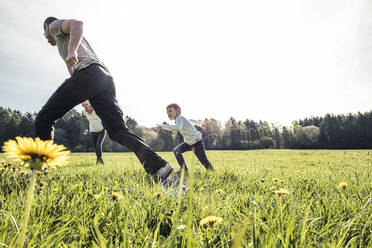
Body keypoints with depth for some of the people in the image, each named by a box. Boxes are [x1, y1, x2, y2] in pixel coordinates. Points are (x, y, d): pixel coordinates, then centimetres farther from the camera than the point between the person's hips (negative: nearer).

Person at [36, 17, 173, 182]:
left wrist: (72, 50, -21)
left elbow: (77, 23, -3)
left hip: (87, 73, -8)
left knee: (43, 119, 4)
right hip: (106, 79, 8)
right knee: (118, 131, -5)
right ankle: (158, 167, -20)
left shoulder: (55, 25, 21)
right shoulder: (77, 39, 45)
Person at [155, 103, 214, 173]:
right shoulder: (180, 118, 4)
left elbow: (178, 127, -48)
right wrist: (200, 124, 35)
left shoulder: (179, 118, -24)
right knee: (176, 151, -10)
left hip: (197, 142, -9)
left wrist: (162, 127, -49)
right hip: (188, 142, 9)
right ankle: (184, 169, -3)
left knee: (203, 160, -1)